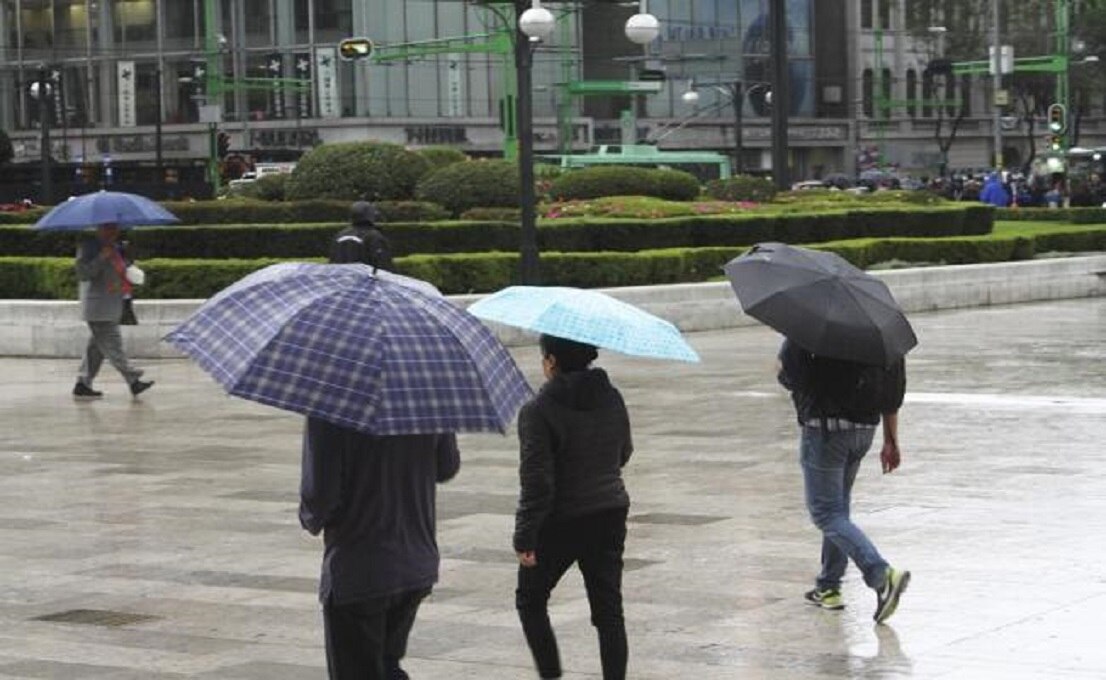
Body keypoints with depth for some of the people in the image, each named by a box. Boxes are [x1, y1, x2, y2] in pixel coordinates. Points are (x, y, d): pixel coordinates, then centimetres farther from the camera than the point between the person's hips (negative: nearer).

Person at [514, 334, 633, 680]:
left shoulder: (538, 411, -17)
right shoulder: (612, 399, 1)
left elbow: (536, 481, -19)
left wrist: (525, 537, -14)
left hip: (559, 522, -5)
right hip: (610, 515, 5)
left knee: (530, 600, 15)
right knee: (608, 609, 8)